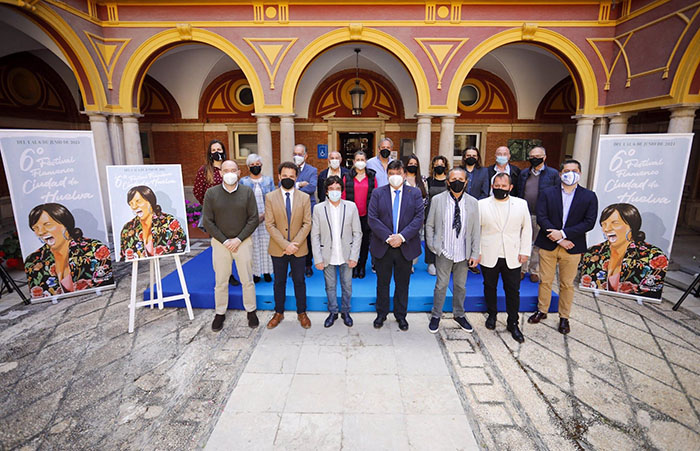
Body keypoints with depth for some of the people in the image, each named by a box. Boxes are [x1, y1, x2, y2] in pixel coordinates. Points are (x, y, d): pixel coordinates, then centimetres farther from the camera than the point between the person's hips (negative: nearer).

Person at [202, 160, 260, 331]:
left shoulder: (247, 192, -3)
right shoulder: (211, 193, -2)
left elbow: (253, 219, -4)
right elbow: (208, 222, -3)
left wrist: (239, 239, -11)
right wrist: (224, 241, -9)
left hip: (243, 241, 0)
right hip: (220, 242, 1)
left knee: (247, 280, 8)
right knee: (221, 281, 10)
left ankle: (251, 311, 26)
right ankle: (220, 313, 28)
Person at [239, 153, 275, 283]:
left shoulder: (268, 180, 7)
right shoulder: (243, 181, 5)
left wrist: (264, 215, -8)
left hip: (266, 219, 1)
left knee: (266, 244, 2)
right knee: (253, 246, 0)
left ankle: (267, 271, 13)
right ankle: (256, 272, 10)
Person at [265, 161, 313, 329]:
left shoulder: (304, 197, 0)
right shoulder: (270, 197, -2)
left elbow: (307, 223, -3)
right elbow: (269, 225, -7)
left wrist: (295, 243, -15)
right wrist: (285, 245, -16)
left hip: (299, 249, 0)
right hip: (278, 249, 0)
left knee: (299, 281, 12)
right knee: (279, 282, 13)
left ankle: (302, 313, 28)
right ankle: (279, 313, 31)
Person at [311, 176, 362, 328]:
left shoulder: (351, 207, -3)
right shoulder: (319, 208, -3)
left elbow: (357, 233, -2)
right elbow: (315, 236, -3)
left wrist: (354, 256, -7)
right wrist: (318, 259, -8)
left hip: (346, 256, 0)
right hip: (328, 256, 0)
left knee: (347, 286, 13)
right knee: (330, 286, 13)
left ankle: (345, 311, 34)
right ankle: (333, 312, 33)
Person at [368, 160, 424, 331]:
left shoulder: (415, 193, 2)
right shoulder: (378, 193, 2)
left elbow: (419, 218, -6)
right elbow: (372, 218, -7)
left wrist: (402, 236, -18)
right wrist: (388, 237, -17)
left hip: (405, 247, 0)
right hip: (382, 246, 0)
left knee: (402, 283, 13)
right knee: (382, 282, 12)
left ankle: (401, 315, 31)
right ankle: (381, 314, 31)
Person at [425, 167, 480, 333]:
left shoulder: (473, 203, 0)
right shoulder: (437, 200, -4)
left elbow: (476, 230, 3)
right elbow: (429, 225, 2)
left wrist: (475, 253, 0)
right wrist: (432, 246, -4)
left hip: (464, 253, 2)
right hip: (444, 251, -2)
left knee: (461, 285, 16)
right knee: (441, 285, 7)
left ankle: (459, 314, 35)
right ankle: (436, 316, 25)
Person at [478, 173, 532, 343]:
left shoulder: (521, 204, 2)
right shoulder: (482, 204, -3)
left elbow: (527, 228, 6)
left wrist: (525, 251, 0)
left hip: (512, 257, 1)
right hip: (489, 257, 0)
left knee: (513, 291, 6)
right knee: (490, 287, 14)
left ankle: (513, 323, 22)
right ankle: (492, 315, 35)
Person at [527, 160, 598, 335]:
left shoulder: (589, 196, 2)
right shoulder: (547, 193, 1)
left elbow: (589, 222, -6)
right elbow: (541, 218, -7)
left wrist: (563, 233, -17)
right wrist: (559, 239, -14)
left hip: (572, 247, 0)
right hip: (548, 245, 0)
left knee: (567, 284, 10)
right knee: (545, 281, 10)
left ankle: (564, 317, 25)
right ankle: (542, 311, 27)